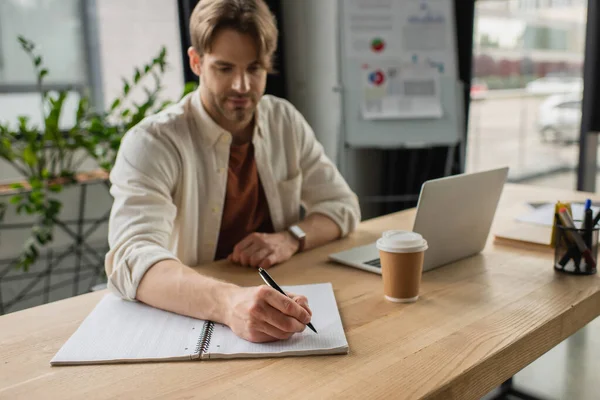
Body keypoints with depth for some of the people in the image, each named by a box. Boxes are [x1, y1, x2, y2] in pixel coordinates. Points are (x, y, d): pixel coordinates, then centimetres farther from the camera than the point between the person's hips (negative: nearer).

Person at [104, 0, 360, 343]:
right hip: (185, 315, -2)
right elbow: (133, 260, -29)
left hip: (279, 294, 2)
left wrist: (292, 238, -14)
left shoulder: (285, 120, 0)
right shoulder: (151, 142, -15)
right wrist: (227, 302, -46)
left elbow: (342, 205, 6)